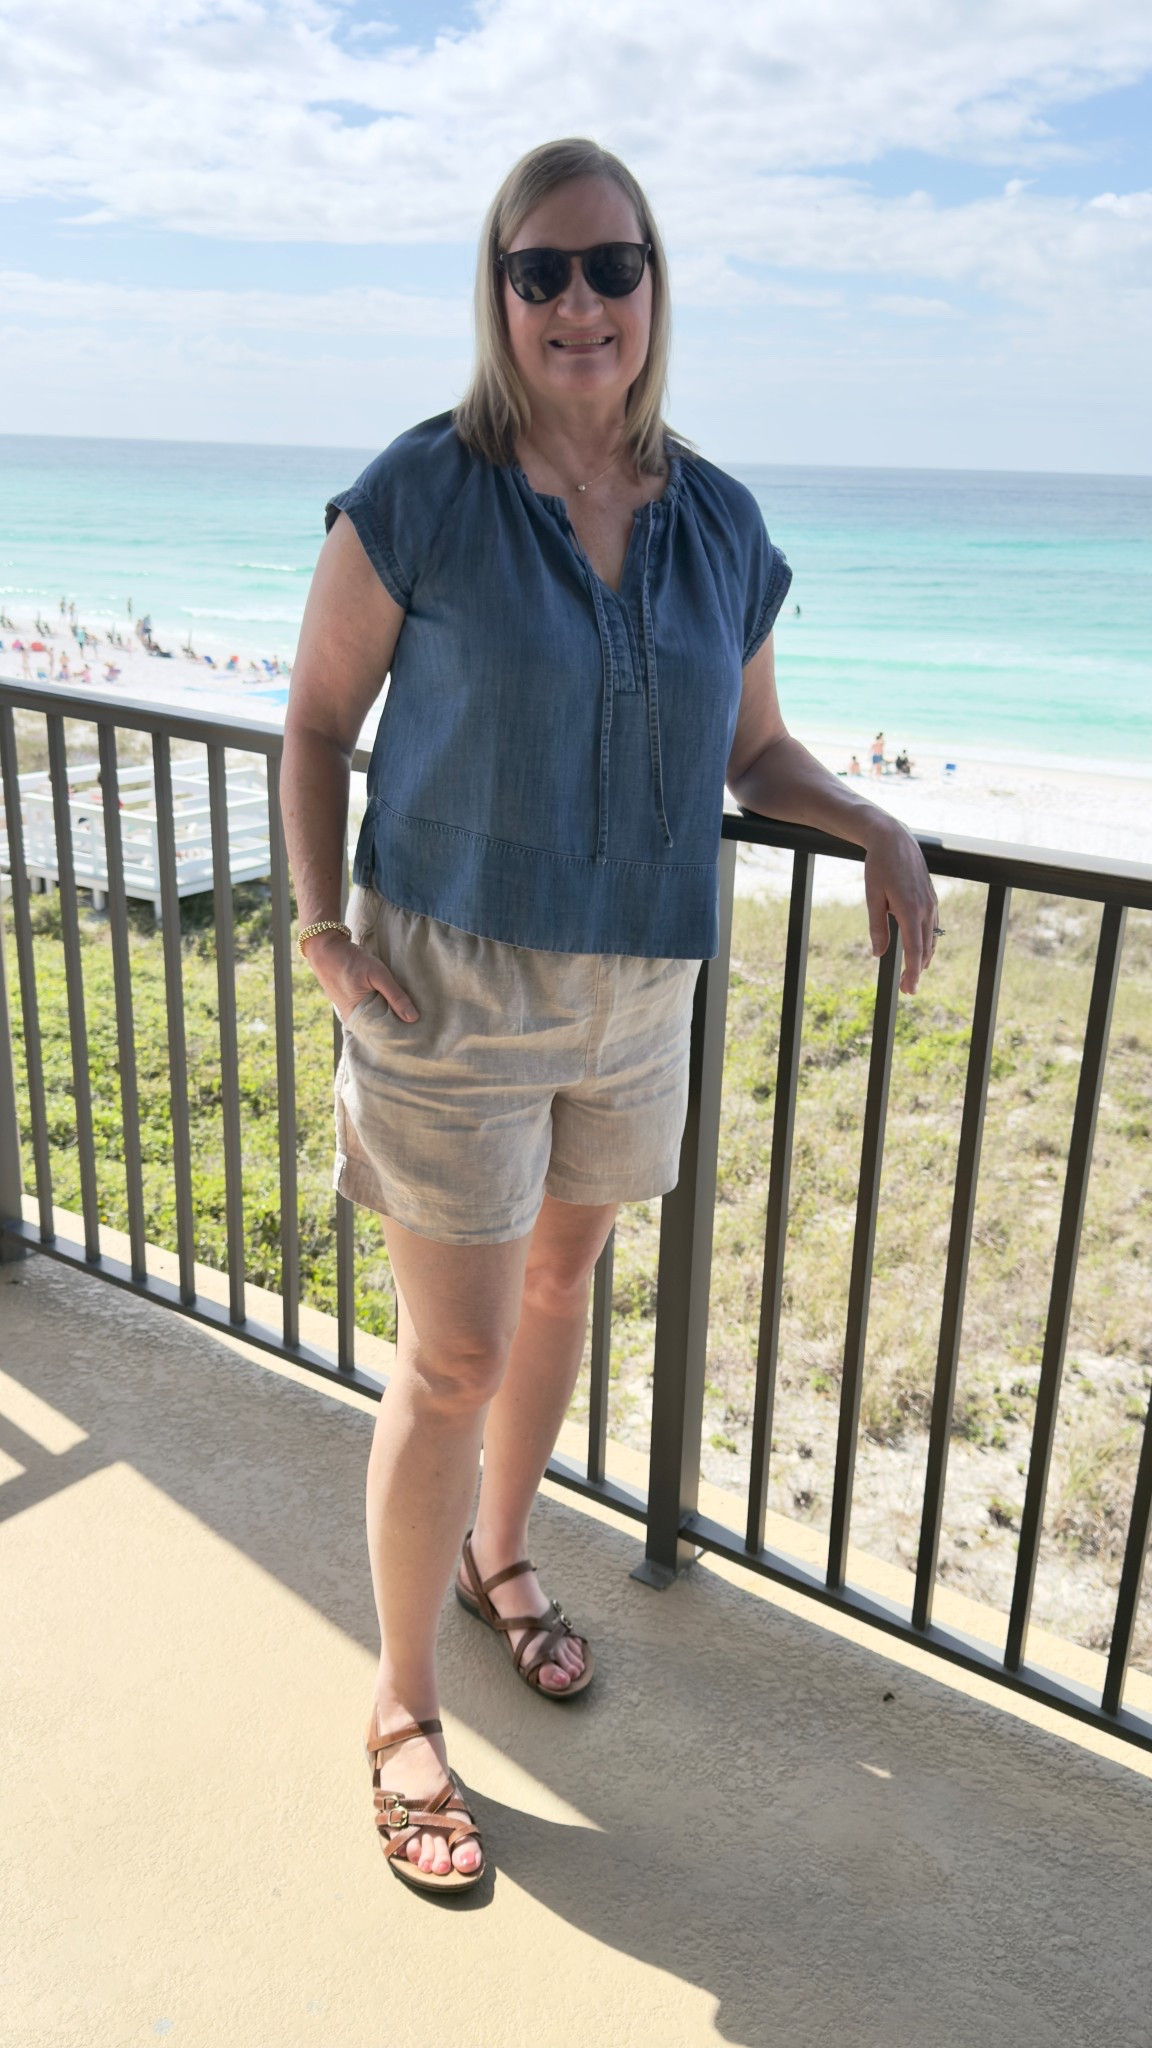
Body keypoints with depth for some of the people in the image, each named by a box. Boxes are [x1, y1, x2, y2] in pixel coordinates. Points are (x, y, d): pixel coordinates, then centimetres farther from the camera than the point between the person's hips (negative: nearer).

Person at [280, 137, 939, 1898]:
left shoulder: (722, 526, 2)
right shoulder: (422, 495, -10)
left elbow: (755, 749, 12)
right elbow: (317, 718, -3)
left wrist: (873, 825, -6)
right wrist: (322, 927, -13)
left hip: (636, 990, 5)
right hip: (451, 980, -4)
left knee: (560, 1284, 20)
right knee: (456, 1354, -1)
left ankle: (498, 1554, 47)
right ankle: (403, 1708, 22)